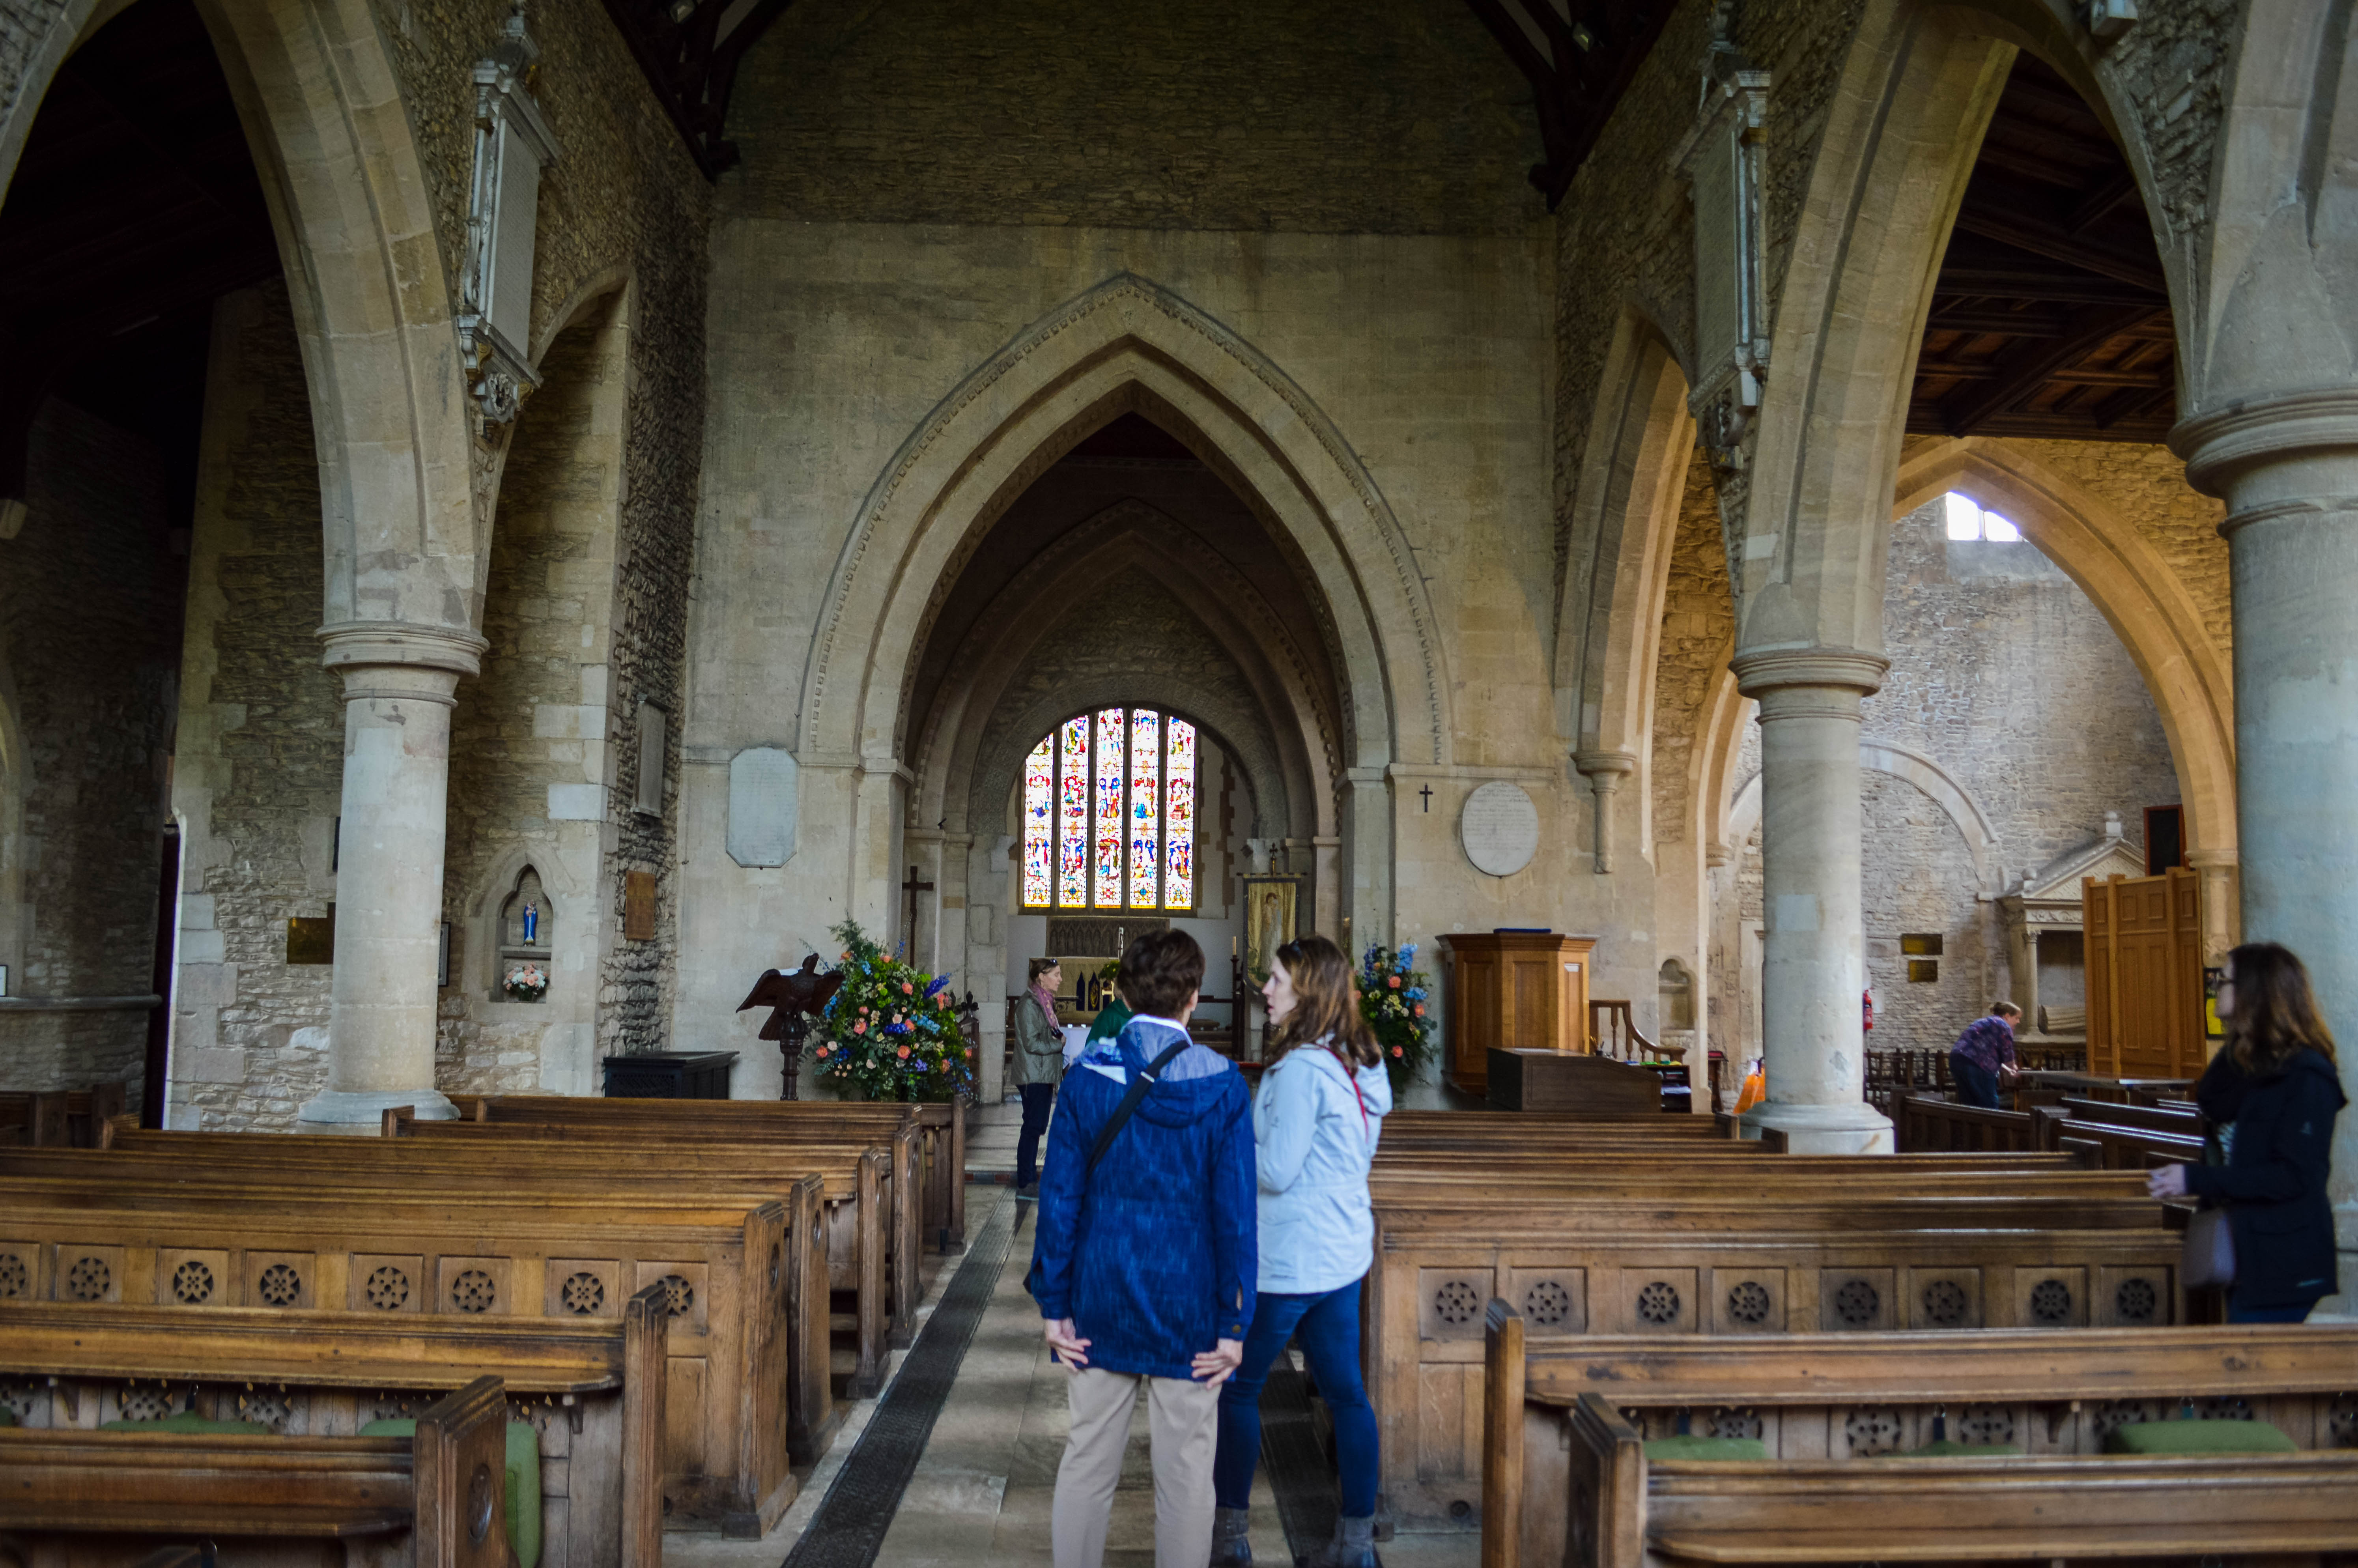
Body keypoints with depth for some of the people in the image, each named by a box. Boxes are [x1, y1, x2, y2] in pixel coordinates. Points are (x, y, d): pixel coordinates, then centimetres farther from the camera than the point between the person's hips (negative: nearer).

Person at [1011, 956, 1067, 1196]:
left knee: (1037, 1127, 12)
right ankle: (1025, 1185, -2)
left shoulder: (1044, 1002, 16)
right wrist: (1059, 1044, -9)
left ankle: (1031, 1180, 18)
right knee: (1033, 1127, -7)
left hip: (1045, 1076, 10)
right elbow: (1032, 1043, -19)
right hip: (1033, 1076, -10)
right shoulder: (1029, 1004, -14)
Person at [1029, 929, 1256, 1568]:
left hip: (1101, 1306, 2)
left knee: (1086, 1466, 14)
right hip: (1188, 1311, -2)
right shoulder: (1221, 1085, -9)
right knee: (1186, 1476, 10)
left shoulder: (1086, 1075, -4)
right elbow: (1235, 1211, -9)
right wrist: (1233, 1322, -2)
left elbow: (1059, 1197, -3)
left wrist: (1054, 1304, 4)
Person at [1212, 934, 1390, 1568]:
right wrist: (1249, 1131, 14)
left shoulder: (1302, 1068, -20)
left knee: (1237, 1388, 6)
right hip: (1345, 1252, 9)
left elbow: (1276, 1172, -20)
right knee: (1345, 1391, 12)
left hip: (1289, 1260, -9)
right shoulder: (1362, 1062, 7)